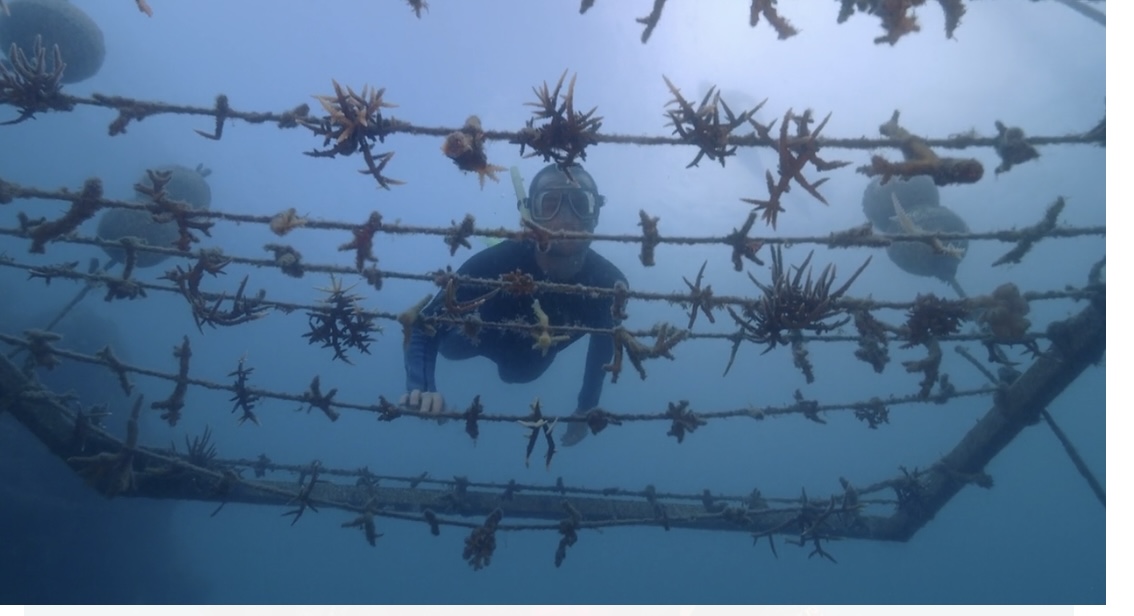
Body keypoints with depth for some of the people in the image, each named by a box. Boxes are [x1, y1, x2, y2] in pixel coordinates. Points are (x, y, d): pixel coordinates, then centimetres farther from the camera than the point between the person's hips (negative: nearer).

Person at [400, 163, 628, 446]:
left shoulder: (609, 283, -40)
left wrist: (586, 409, -8)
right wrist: (422, 389, -61)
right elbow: (423, 326, -42)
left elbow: (603, 350, -17)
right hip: (487, 332, -3)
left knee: (519, 371, 30)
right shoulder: (498, 261, -48)